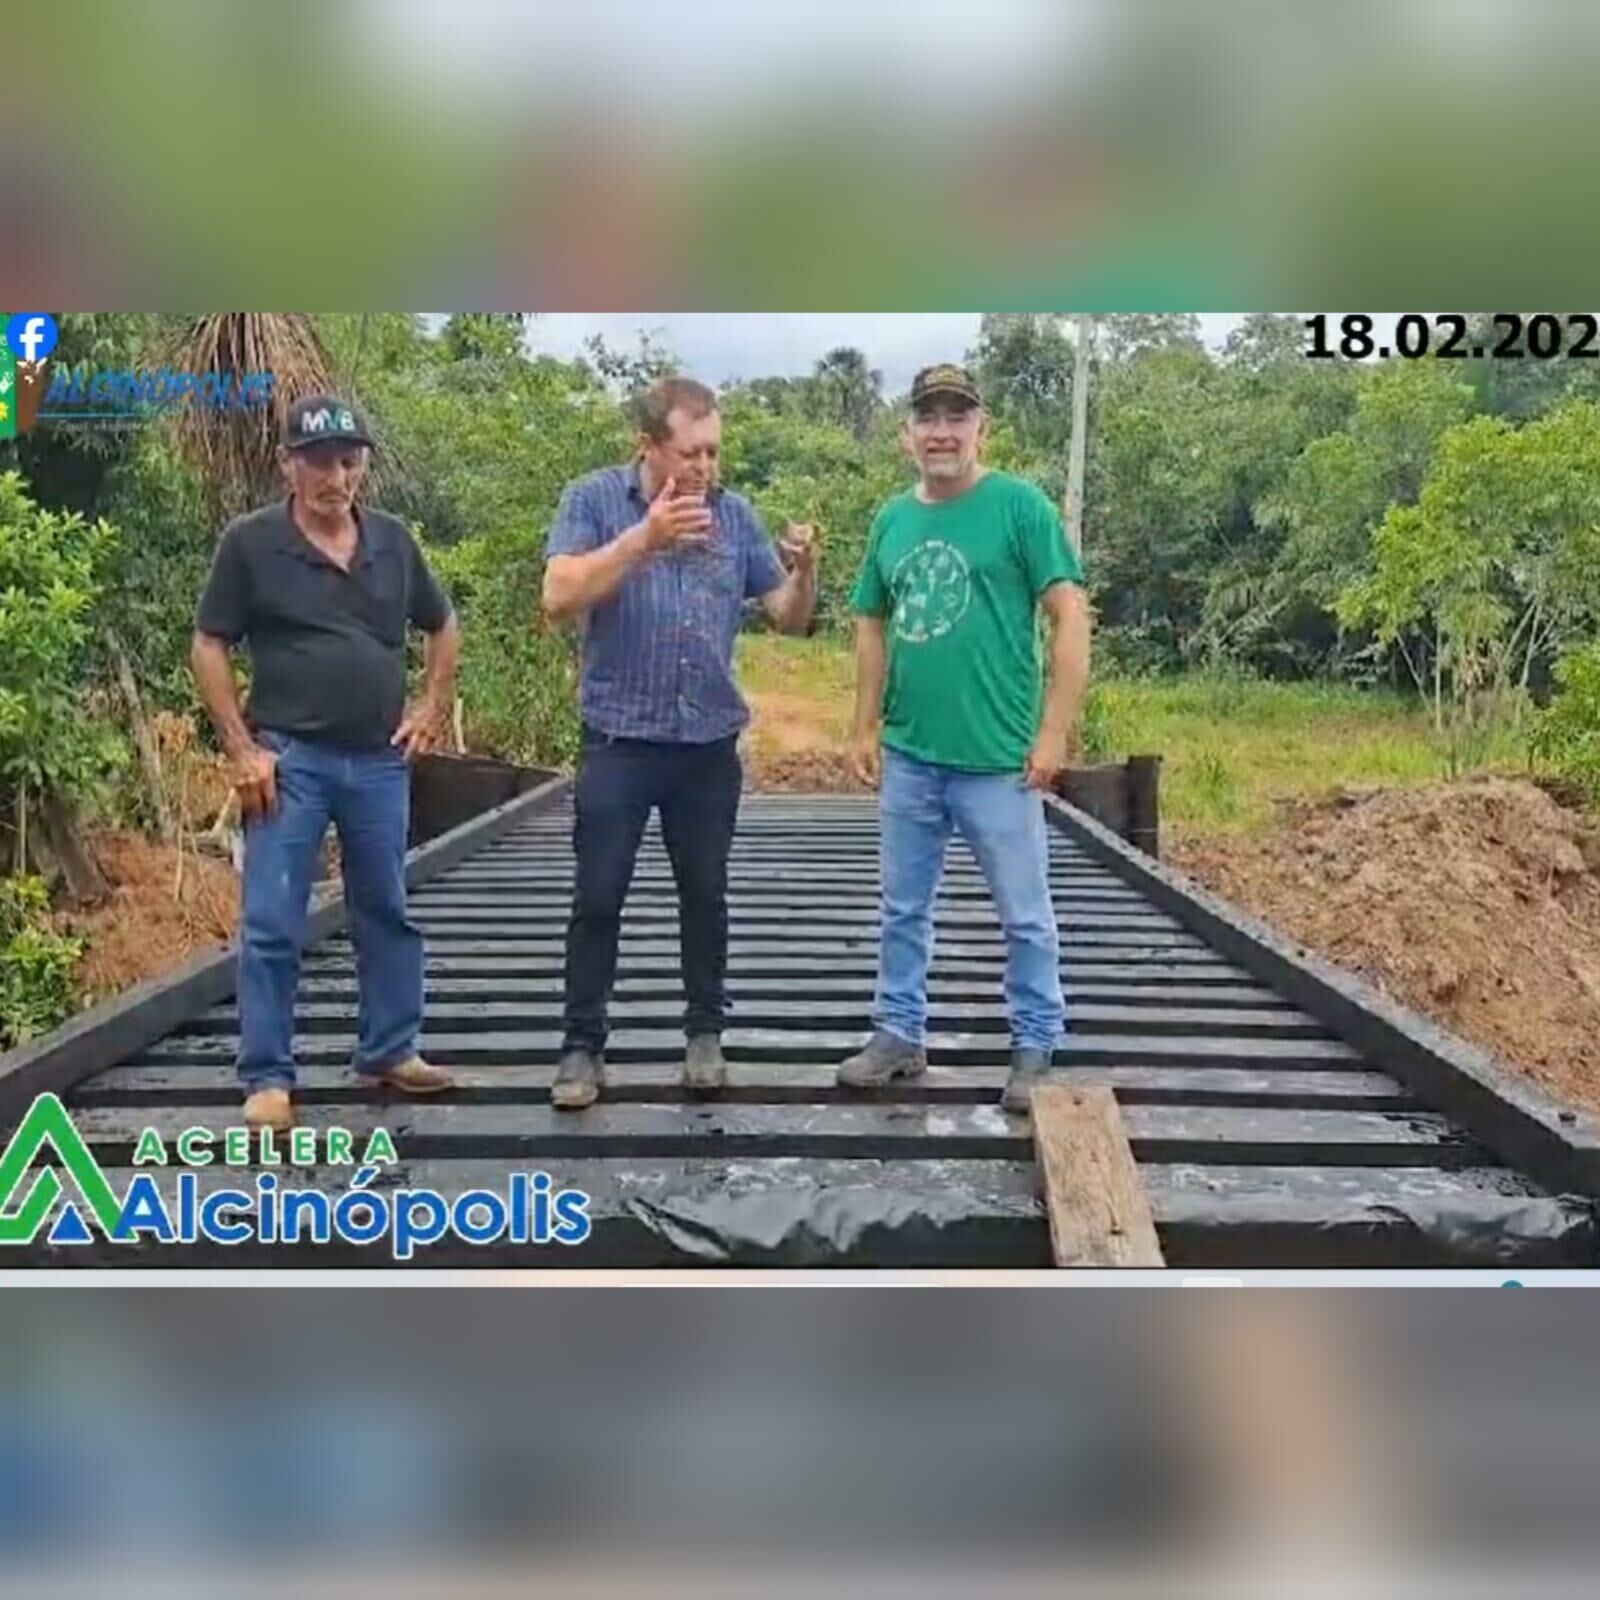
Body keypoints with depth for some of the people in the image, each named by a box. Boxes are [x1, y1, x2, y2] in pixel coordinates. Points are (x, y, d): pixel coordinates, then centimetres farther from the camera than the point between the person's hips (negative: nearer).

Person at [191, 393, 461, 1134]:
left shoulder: (392, 539, 5)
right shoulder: (250, 542, -6)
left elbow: (443, 625, 19)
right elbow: (208, 647, -3)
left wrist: (433, 706, 8)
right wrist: (241, 748, -9)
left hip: (380, 760, 4)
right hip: (289, 759, -4)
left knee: (387, 913, 13)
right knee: (272, 926, -1)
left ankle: (390, 1050, 27)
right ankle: (267, 1077, 10)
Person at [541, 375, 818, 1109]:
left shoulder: (736, 514, 3)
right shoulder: (593, 499, -5)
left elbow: (789, 618, 4)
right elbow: (559, 599, -19)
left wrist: (805, 569, -17)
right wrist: (646, 536, -27)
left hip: (710, 745, 3)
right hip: (619, 741, -2)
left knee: (705, 895, 12)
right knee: (597, 899, 2)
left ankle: (705, 1032, 26)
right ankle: (582, 1046, 14)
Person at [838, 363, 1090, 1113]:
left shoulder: (1020, 505, -7)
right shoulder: (892, 519, 8)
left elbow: (1071, 617, -10)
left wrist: (1053, 731, -14)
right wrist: (864, 727, 10)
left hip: (998, 758, -5)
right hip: (908, 756, 5)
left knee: (1025, 916, 7)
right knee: (903, 909, 15)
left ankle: (1036, 1048, 22)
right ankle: (900, 1034, 30)